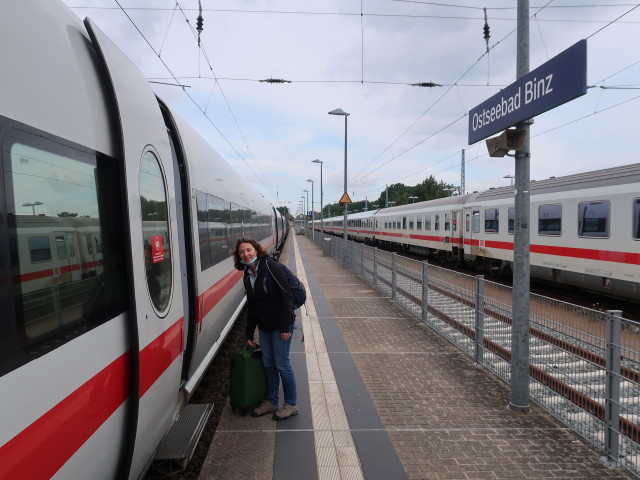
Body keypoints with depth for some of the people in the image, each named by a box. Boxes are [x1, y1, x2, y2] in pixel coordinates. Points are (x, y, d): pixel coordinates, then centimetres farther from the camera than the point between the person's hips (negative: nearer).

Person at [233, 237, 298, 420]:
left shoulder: (270, 267, -16)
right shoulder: (247, 275, 8)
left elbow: (286, 295, -19)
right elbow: (251, 306, 15)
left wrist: (286, 326, -20)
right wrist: (249, 334, 17)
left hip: (280, 325, -7)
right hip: (264, 326, 7)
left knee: (281, 364, 1)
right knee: (268, 363, 15)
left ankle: (291, 404, 19)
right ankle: (271, 402, 31)